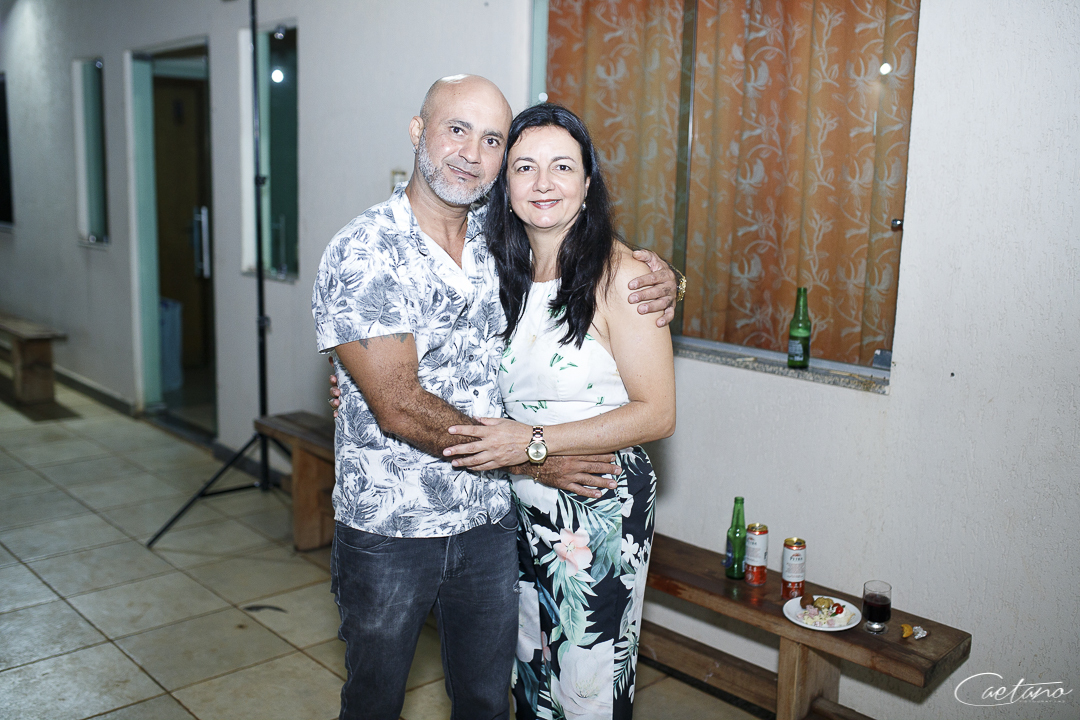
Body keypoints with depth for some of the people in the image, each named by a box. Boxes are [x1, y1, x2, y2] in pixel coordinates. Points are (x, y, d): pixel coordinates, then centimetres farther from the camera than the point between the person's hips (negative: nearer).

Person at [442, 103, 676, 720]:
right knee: (529, 667, 20)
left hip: (601, 506, -6)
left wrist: (534, 442, -23)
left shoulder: (620, 275, -16)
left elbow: (656, 413, -17)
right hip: (519, 504, 6)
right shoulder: (504, 271, 3)